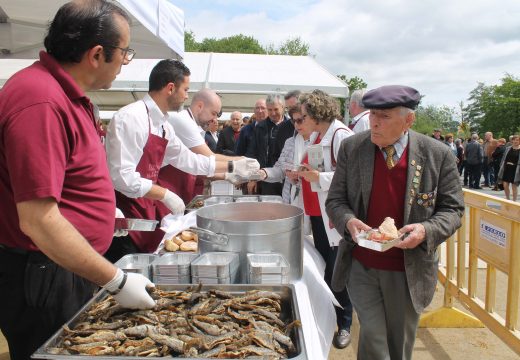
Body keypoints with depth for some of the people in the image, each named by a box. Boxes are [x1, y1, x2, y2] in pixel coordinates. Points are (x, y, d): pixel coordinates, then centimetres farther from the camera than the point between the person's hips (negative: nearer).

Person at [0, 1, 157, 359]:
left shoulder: (66, 93, 7)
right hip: (43, 279, -9)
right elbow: (38, 221, -28)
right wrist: (117, 281, -22)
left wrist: (101, 209, 27)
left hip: (70, 271, 9)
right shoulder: (41, 101, -25)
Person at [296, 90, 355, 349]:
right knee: (323, 267, 17)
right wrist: (303, 173, 4)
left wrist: (317, 177, -23)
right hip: (317, 211, 9)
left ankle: (344, 325, 19)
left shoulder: (341, 135, -15)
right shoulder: (315, 136, 13)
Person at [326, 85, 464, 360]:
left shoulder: (438, 154, -8)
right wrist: (348, 221, -21)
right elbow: (335, 200, 1)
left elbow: (452, 208, -1)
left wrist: (426, 230, -21)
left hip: (409, 271, 1)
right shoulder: (352, 148, -5)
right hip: (361, 266, 0)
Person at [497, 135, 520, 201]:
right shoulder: (508, 148, 7)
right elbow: (503, 159, 12)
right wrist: (501, 168, 6)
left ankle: (514, 201, 14)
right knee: (505, 185, 5)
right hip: (506, 169, 4)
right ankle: (508, 200, 23)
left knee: (514, 187, 3)